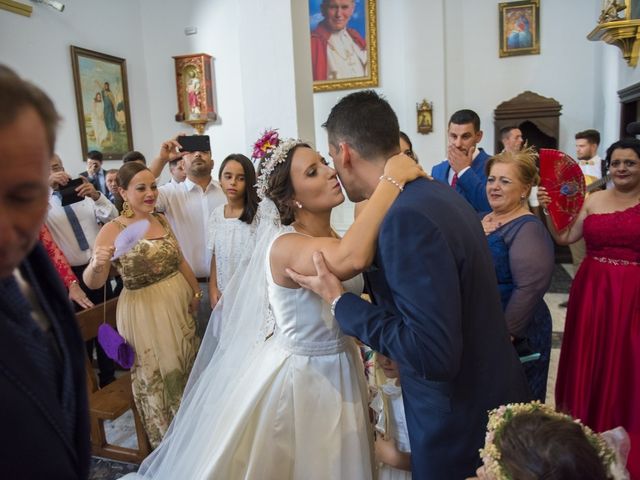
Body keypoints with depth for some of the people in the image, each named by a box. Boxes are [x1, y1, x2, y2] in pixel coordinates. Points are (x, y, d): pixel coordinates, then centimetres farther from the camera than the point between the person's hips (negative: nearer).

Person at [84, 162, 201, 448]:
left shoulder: (161, 220, 3)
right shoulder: (113, 230, -14)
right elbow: (93, 283, -20)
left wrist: (196, 291, 10)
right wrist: (96, 264, -39)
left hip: (180, 304, 6)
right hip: (143, 310, -5)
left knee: (185, 366, 18)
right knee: (155, 374, 10)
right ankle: (165, 439, 34)